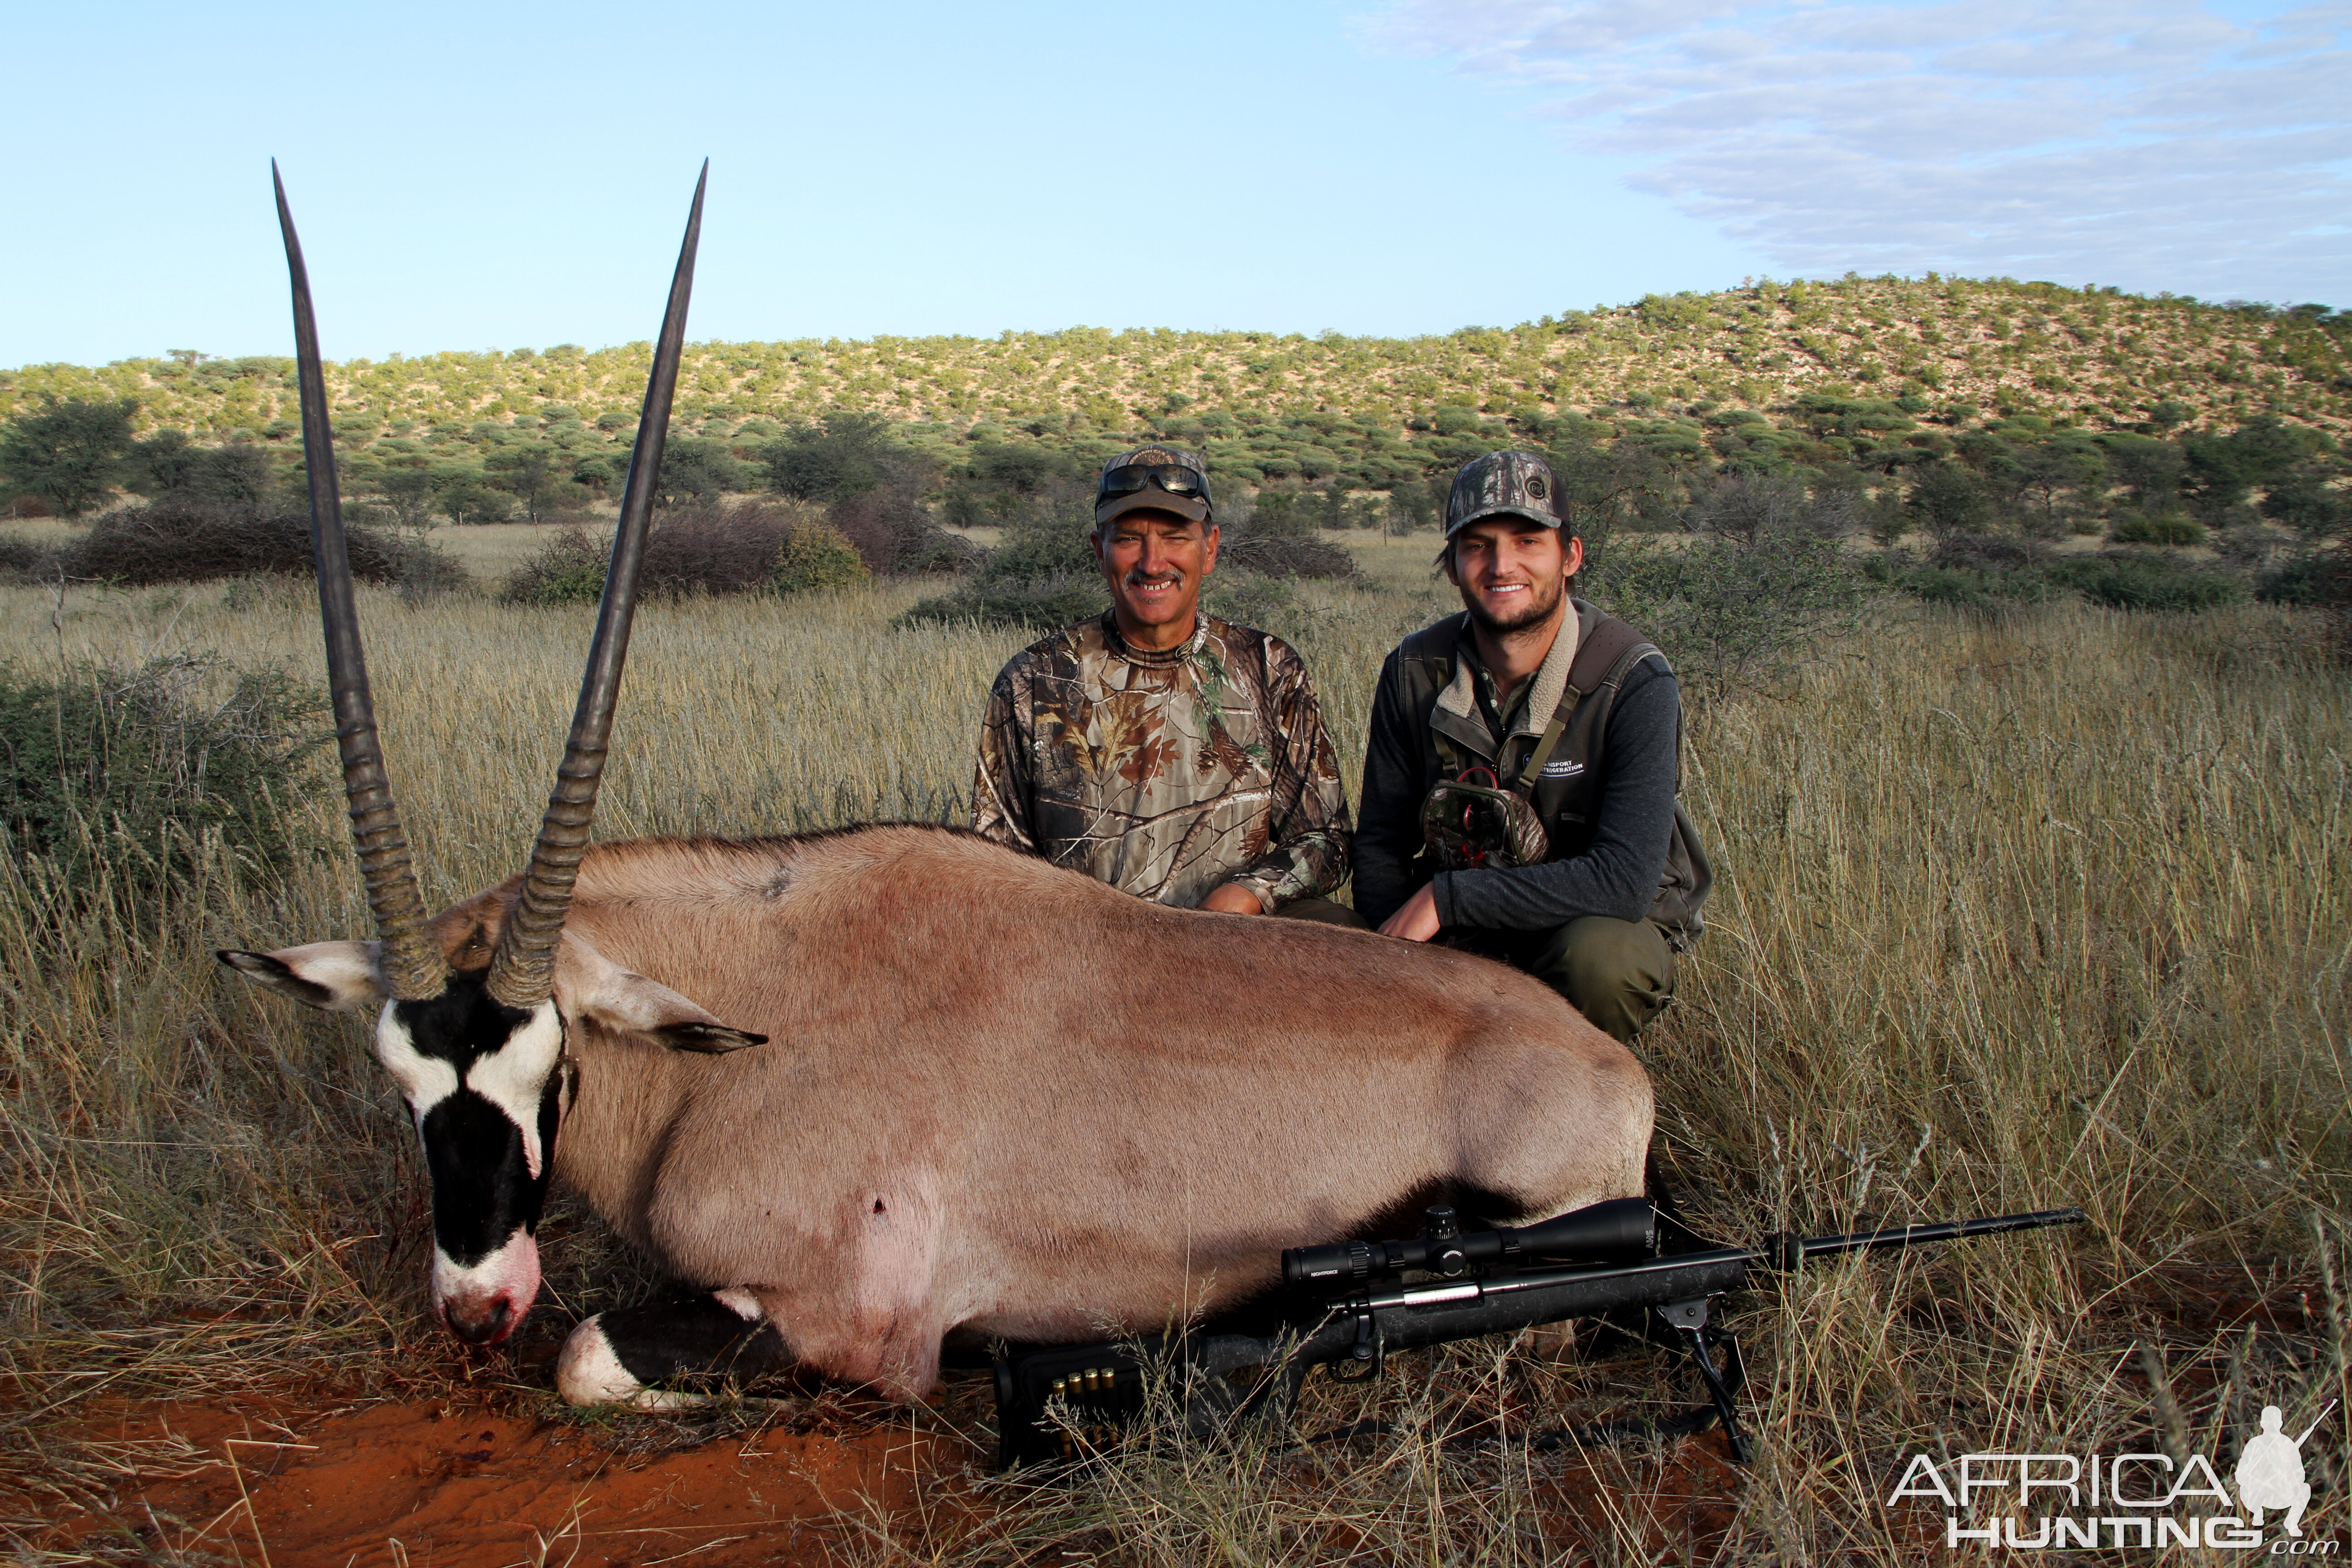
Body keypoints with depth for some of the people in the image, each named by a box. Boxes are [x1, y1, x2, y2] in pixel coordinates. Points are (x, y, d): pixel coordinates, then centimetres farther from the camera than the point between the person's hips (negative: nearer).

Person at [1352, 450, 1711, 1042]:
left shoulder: (1634, 682, -20)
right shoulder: (1415, 671, -7)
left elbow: (1626, 880, -28)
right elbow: (1380, 844, 0)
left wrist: (1446, 898, -28)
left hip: (1607, 923, -2)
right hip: (1458, 932, 3)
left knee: (1599, 956, -36)